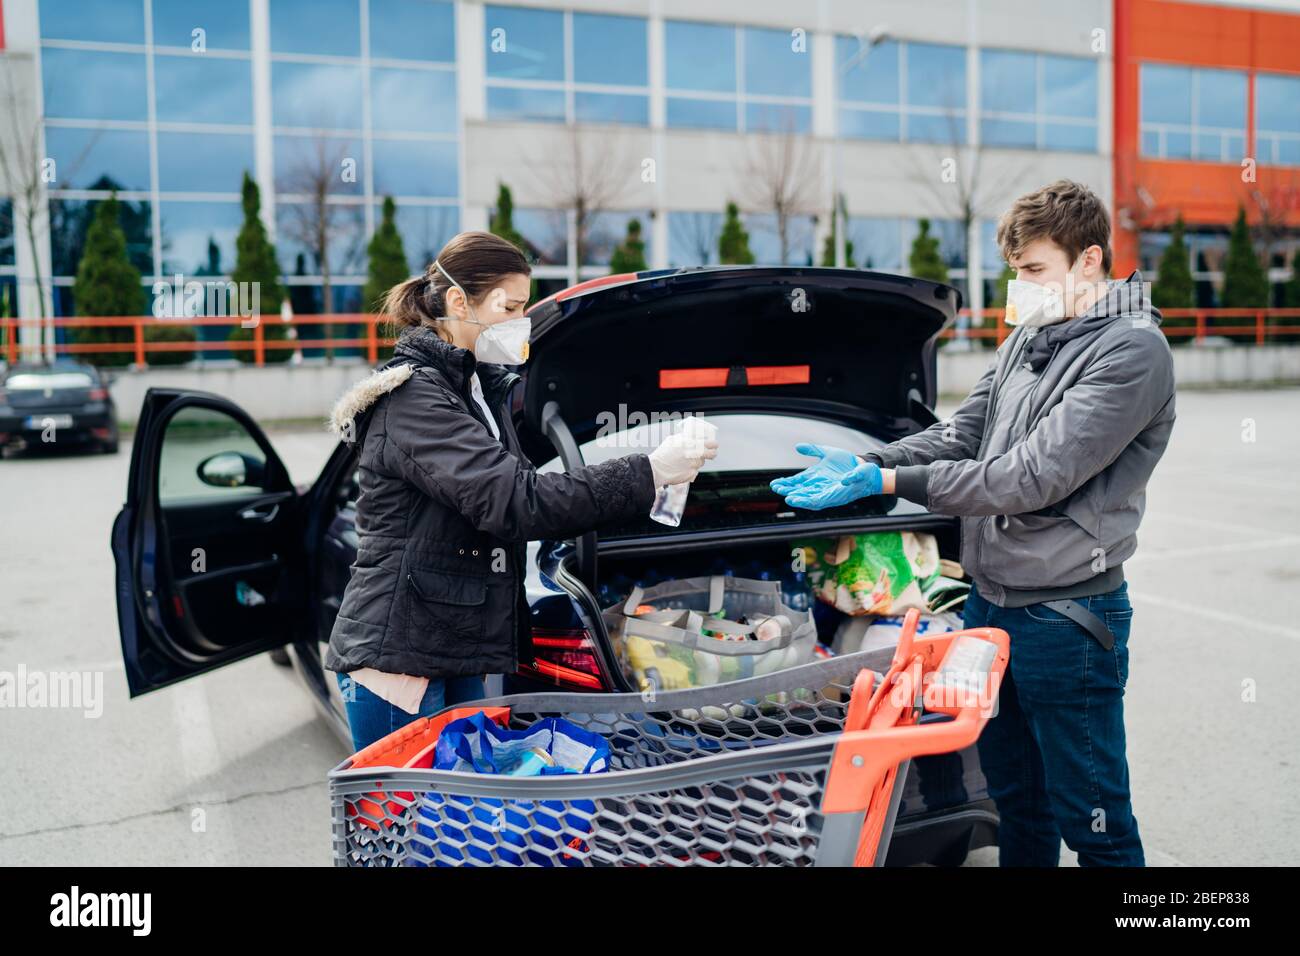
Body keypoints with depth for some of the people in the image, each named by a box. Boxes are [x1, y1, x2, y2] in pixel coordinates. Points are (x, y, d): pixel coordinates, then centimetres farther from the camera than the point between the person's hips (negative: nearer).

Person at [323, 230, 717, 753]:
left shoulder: (481, 387, 13)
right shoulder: (413, 397, -17)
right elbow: (512, 501, -27)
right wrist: (647, 473, -27)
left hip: (457, 653, 9)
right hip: (397, 654, -9)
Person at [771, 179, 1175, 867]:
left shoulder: (1131, 351, -17)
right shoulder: (1029, 334, 10)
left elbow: (1033, 476, -24)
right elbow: (960, 433, 11)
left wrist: (885, 482, -24)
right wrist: (864, 462, -5)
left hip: (1066, 616, -8)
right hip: (990, 598, 8)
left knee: (1093, 822, 6)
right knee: (1015, 798, 22)